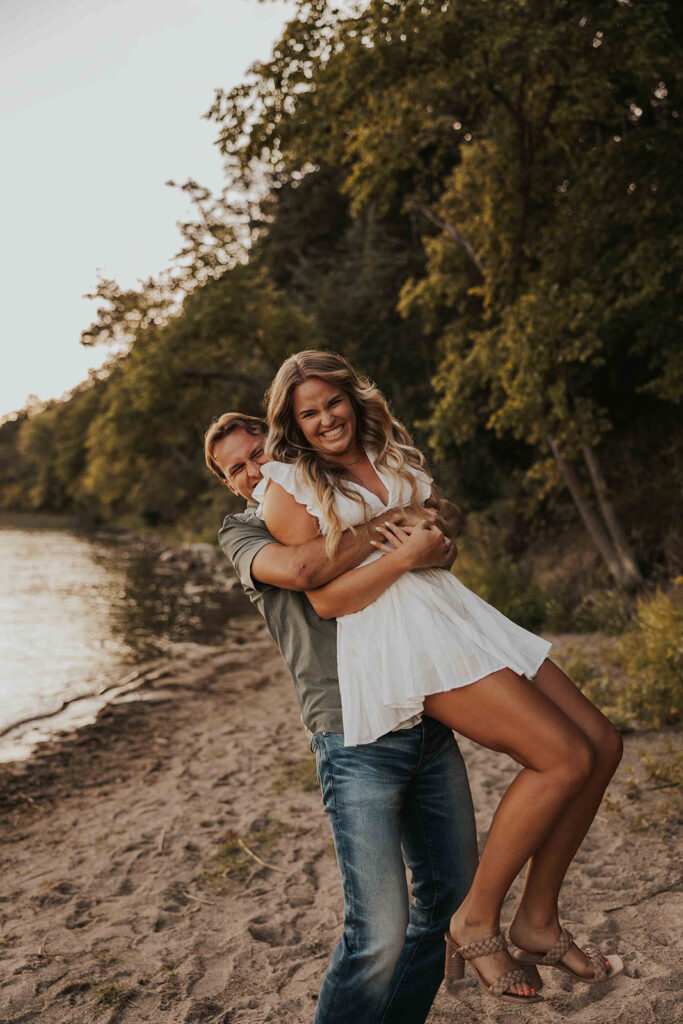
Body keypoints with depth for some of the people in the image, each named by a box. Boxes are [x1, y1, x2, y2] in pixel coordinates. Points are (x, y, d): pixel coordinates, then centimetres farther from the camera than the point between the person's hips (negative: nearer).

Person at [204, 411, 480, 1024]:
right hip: (357, 737, -5)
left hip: (429, 724, 6)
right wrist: (395, 521, -13)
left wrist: (435, 526, -9)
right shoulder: (244, 533, 4)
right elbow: (298, 570, -18)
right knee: (380, 931, -12)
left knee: (452, 893, 14)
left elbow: (451, 518, 15)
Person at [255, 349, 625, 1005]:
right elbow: (326, 599, -8)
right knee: (565, 757, -18)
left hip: (451, 609, 8)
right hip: (393, 637, -8)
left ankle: (538, 920, 13)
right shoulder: (288, 489, -1)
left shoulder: (390, 455, 18)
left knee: (602, 743, 0)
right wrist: (406, 555, -12)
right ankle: (475, 923, -1)